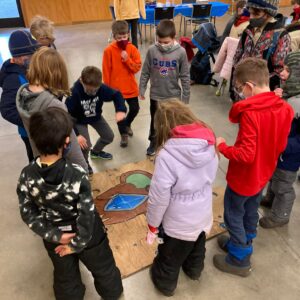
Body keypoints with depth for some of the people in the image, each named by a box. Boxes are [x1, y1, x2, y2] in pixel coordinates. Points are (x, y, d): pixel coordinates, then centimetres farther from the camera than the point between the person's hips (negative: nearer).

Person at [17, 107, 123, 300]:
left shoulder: (27, 176, -19)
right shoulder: (76, 173, -30)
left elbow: (28, 214, -12)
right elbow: (87, 213, -25)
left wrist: (54, 235, -10)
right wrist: (77, 244, -13)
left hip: (55, 239, 3)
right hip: (88, 235, -2)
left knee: (65, 278, 29)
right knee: (103, 269, 28)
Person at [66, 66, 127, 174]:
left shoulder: (102, 88, -28)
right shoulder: (74, 92, -37)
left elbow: (116, 95, -11)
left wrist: (120, 110, -31)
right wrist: (76, 134, -37)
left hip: (96, 117, 5)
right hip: (79, 120, -4)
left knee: (109, 136, 11)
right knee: (86, 144, -19)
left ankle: (96, 152, 43)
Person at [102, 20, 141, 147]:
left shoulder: (132, 49, -3)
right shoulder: (109, 51, -10)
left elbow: (137, 67, -5)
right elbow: (106, 71, -6)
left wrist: (127, 59, -21)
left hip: (130, 87, 2)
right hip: (116, 88, -2)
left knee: (135, 109, 10)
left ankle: (127, 125, 41)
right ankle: (123, 134, 27)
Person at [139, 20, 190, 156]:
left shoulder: (181, 52, -14)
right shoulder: (152, 50, -11)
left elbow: (185, 76, -7)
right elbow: (145, 72, -1)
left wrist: (185, 96, -4)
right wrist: (142, 90, 3)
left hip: (174, 95, -1)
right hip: (156, 95, 1)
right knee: (155, 121, 19)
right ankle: (153, 142, 41)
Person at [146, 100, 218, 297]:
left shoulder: (167, 154, -32)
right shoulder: (209, 144, -13)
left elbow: (159, 197, -24)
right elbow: (210, 178, 1)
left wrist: (153, 224, -7)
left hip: (179, 223, -5)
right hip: (204, 216, 5)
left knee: (170, 258, 26)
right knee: (198, 249, 35)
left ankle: (165, 283, 54)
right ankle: (194, 270, 64)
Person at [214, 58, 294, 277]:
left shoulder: (250, 113, -30)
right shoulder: (284, 108, -6)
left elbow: (246, 154, -31)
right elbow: (281, 146, 3)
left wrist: (222, 146, -17)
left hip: (243, 178, -8)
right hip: (264, 175, 8)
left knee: (234, 216, 12)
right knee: (251, 213, 25)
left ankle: (239, 259, 28)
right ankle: (243, 244, 46)